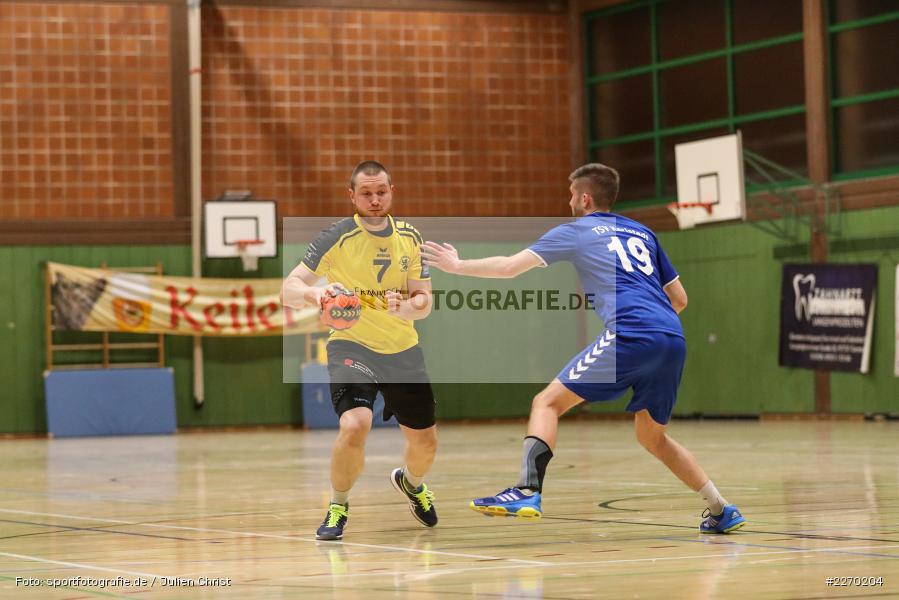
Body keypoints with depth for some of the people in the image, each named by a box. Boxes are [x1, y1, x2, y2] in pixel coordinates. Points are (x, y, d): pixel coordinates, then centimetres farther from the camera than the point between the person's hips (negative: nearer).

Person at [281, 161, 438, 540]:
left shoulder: (409, 237, 1)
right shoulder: (337, 238, -12)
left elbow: (424, 301, 2)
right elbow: (288, 290, -15)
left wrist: (404, 306, -21)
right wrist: (314, 292, -38)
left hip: (403, 349, 4)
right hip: (352, 345, -4)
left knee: (425, 442, 11)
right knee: (354, 426, -29)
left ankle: (410, 482, 49)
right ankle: (338, 506, -3)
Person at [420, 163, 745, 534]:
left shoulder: (576, 231, 13)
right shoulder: (642, 233, 27)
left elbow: (509, 267, 9)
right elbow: (679, 298, 27)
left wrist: (457, 266, 22)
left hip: (630, 336, -6)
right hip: (673, 340, 6)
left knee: (548, 402, -2)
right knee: (653, 437, 22)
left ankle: (528, 490, -21)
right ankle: (721, 511, 20)